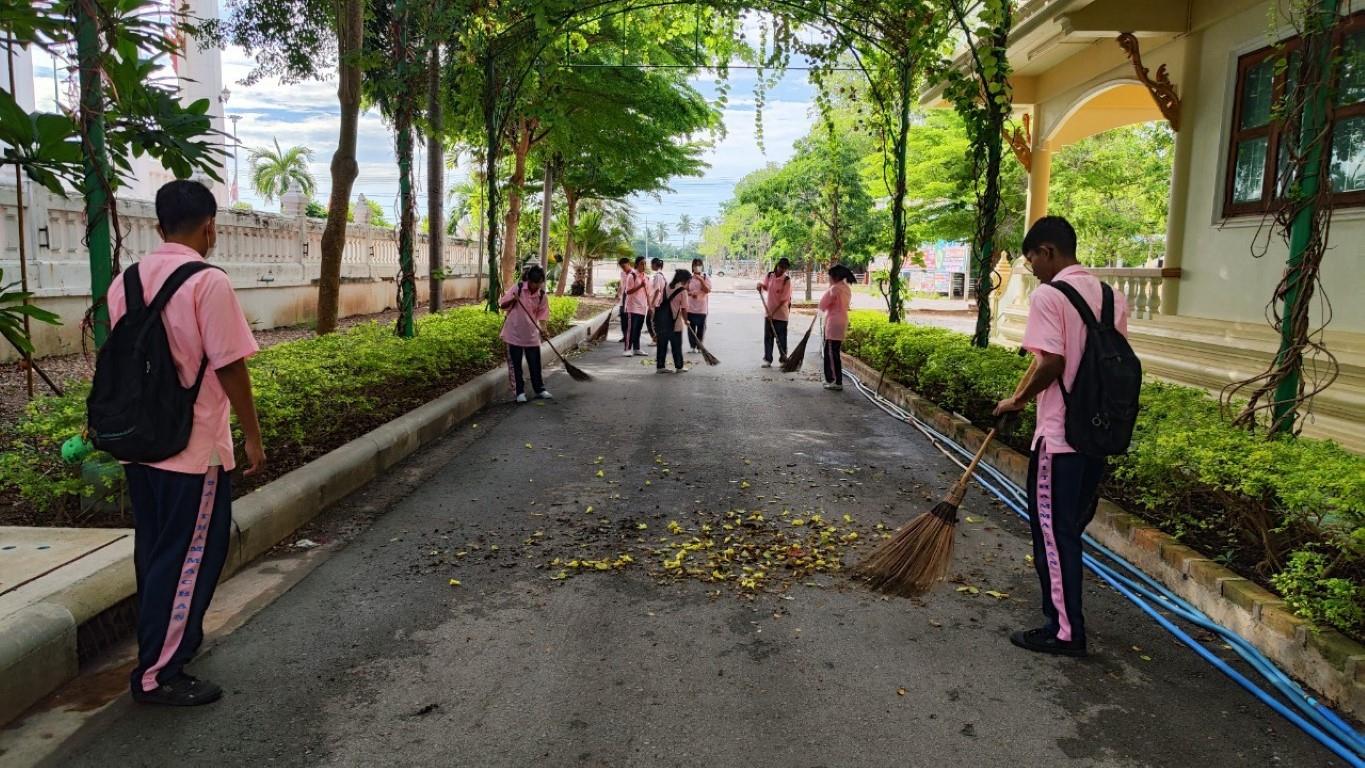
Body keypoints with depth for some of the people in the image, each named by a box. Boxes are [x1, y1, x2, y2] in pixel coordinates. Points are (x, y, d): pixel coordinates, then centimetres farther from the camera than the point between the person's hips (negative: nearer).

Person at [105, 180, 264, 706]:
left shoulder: (126, 281, 6)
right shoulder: (208, 283, -16)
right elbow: (229, 366, -17)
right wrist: (252, 436, -8)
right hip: (194, 447, -7)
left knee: (154, 550, 20)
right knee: (189, 558, 2)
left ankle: (169, 635, 37)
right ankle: (157, 675, 8)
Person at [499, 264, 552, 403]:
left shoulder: (542, 296, -4)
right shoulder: (517, 288, -10)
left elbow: (542, 315, -3)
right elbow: (502, 304, -4)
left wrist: (543, 329, -21)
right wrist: (513, 300, -24)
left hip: (532, 335, 2)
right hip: (514, 333, -2)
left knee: (535, 364, 8)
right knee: (515, 364, 5)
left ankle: (539, 389, 23)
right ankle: (520, 391, 16)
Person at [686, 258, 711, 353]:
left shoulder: (706, 277, -1)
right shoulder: (689, 277, 4)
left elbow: (708, 290, -11)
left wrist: (701, 280, -20)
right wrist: (690, 293, -14)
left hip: (702, 308, -2)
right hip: (690, 307, 2)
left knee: (701, 328, 4)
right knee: (691, 327, 2)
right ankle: (692, 346, 10)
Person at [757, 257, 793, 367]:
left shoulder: (787, 280, -12)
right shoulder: (770, 275, 1)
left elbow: (784, 299, -15)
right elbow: (765, 287, 21)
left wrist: (773, 312, -19)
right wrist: (760, 285, -4)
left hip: (781, 314, -4)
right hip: (768, 312, 4)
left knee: (781, 338, 4)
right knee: (768, 337, 6)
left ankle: (783, 359, 16)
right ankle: (767, 359, 12)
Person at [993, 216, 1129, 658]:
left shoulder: (1048, 295, -13)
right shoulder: (1111, 296, 9)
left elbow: (1051, 364, -20)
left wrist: (1018, 401, -6)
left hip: (1060, 434, -8)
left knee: (1053, 530, 2)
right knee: (1072, 525, 19)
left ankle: (1065, 631, 9)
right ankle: (1064, 609, 32)